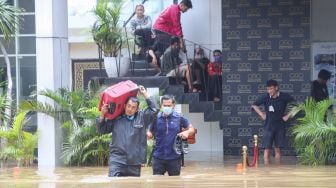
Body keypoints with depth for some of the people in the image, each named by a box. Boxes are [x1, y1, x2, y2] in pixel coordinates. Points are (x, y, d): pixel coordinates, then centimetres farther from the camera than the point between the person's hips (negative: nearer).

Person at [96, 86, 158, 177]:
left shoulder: (142, 117, 10)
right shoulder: (115, 118, 8)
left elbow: (153, 109, 1)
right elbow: (102, 130, 12)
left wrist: (145, 94, 4)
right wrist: (102, 115, -2)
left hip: (134, 161, 1)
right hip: (117, 160, -1)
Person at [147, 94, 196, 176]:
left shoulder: (179, 118, -1)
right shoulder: (156, 118, 0)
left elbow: (191, 129, 9)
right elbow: (150, 134, 9)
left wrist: (187, 132, -13)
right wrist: (148, 134, -15)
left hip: (174, 157, 0)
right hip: (158, 157, 0)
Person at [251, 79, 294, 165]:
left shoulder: (284, 97, -8)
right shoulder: (265, 97, -5)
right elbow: (254, 105, 9)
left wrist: (288, 115, -4)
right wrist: (261, 114, 0)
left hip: (280, 126, 0)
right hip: (268, 126, 0)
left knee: (278, 149, 7)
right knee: (267, 149, -6)